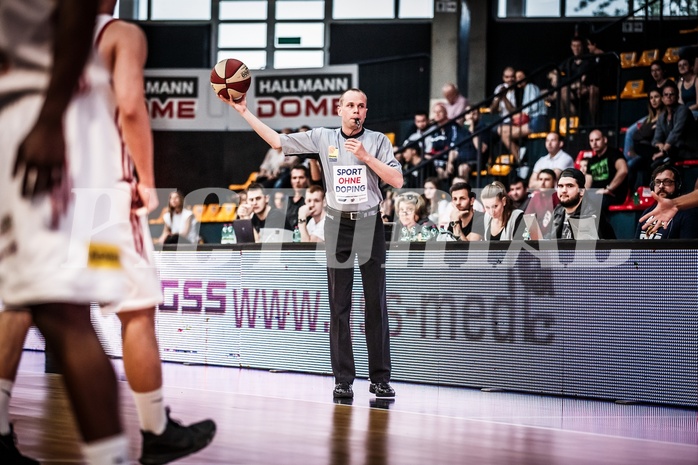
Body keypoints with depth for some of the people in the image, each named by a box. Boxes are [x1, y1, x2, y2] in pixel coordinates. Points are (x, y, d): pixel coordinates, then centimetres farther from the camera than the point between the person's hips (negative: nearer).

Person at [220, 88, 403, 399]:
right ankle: (343, 379, 3)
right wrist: (243, 111, 6)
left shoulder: (377, 141, 4)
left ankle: (380, 379, 2)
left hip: (369, 224, -1)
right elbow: (277, 141, 9)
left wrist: (366, 157, -12)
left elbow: (397, 180, -3)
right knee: (339, 305, 0)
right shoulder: (323, 138, 7)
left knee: (376, 303, -2)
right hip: (337, 224, 1)